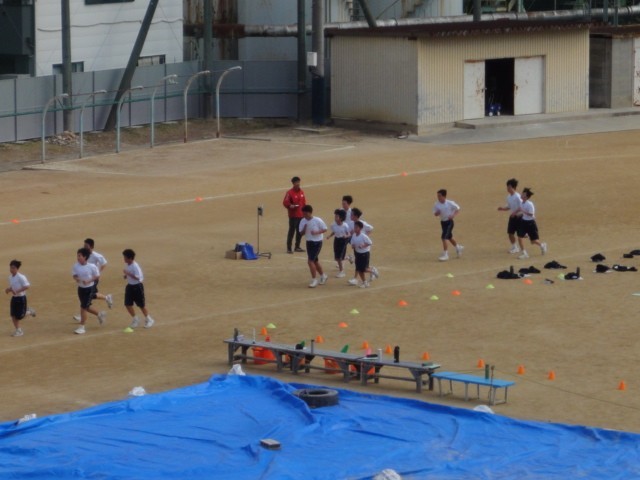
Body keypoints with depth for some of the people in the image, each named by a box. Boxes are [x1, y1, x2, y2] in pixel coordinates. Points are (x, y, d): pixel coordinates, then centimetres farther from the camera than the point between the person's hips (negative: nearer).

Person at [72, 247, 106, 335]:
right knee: (86, 307, 17)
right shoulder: (76, 266, -7)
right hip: (81, 288, 6)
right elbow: (74, 275, 5)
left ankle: (82, 327, 2)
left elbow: (97, 276, -9)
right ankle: (100, 315, 44)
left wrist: (88, 281, -22)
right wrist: (76, 278, -19)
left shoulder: (92, 267, -18)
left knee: (84, 307, -7)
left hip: (89, 289, -6)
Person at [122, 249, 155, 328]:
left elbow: (138, 277, -31)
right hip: (130, 286, 8)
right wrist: (126, 276, 0)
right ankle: (135, 320, 21)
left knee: (141, 304, 4)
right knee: (128, 304, 5)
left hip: (137, 287, -8)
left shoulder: (135, 266, -23)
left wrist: (128, 274, -33)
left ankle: (148, 320, 22)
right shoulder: (128, 265, 3)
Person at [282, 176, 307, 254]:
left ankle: (297, 247, 22)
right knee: (291, 231, -5)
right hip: (293, 215, -6)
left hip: (301, 215, 6)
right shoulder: (290, 192, -9)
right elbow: (285, 203, -12)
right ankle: (289, 248, -1)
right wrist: (290, 206, -31)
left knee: (300, 231, 10)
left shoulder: (301, 192, 10)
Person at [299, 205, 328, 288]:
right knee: (315, 261, 17)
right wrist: (304, 228, -20)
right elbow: (301, 233, 1)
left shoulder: (317, 220, -17)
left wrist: (316, 232, -23)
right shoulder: (303, 221, -2)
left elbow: (325, 229, -8)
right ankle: (323, 276, 37)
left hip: (317, 243, -7)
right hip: (309, 242, 7)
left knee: (310, 261, -14)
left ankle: (314, 280, -5)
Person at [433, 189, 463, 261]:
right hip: (443, 222, 6)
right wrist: (437, 213, -22)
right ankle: (458, 247, 46)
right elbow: (435, 214, 3)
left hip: (449, 222, -6)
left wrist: (453, 215, -17)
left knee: (444, 237, -15)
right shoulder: (437, 205, -4)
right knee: (449, 237, 21)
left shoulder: (450, 203, -16)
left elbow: (457, 208, -2)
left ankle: (445, 254, -10)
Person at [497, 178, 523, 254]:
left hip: (518, 217, -9)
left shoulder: (517, 197, -19)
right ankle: (514, 246, 21)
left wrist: (515, 212, -28)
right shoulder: (508, 197, 6)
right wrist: (503, 208, -2)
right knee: (510, 233, 9)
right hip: (512, 217, 9)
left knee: (519, 233, 2)